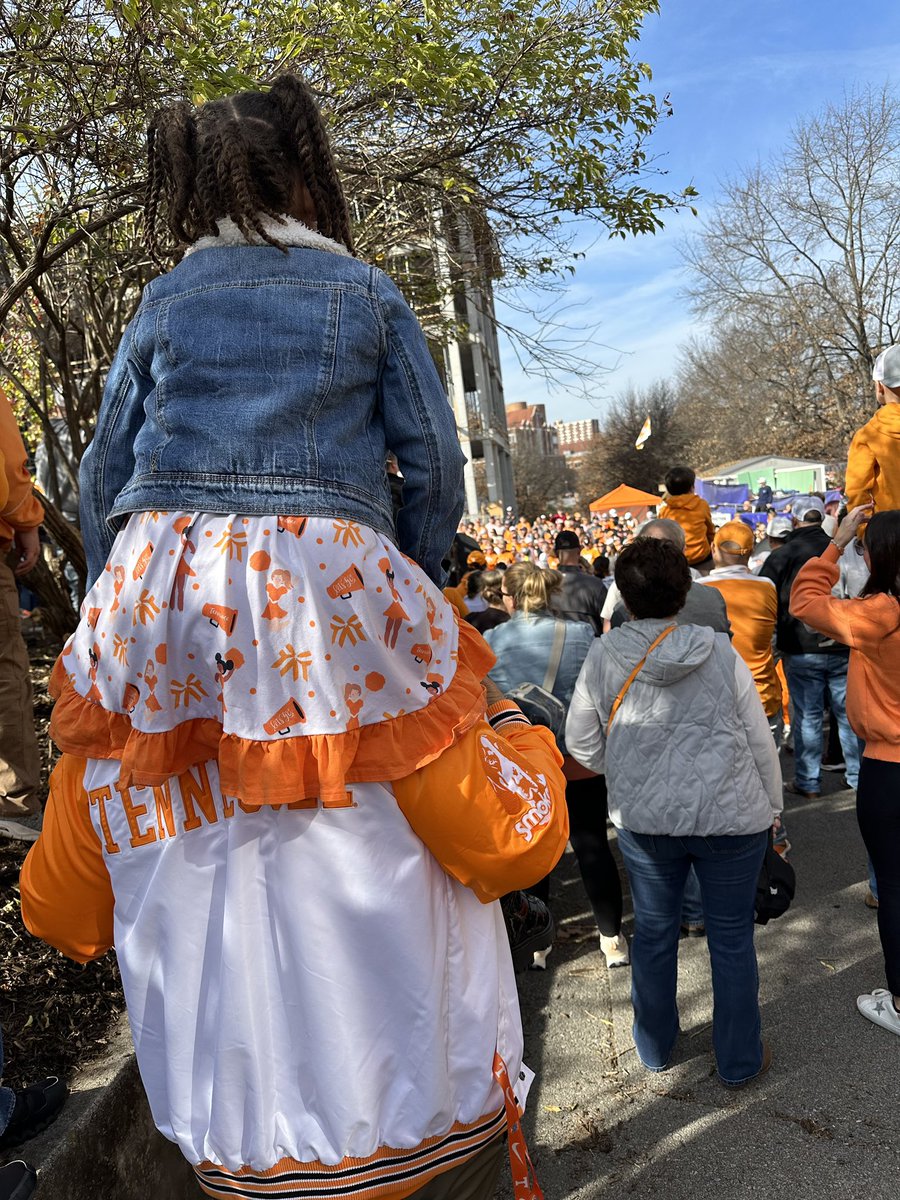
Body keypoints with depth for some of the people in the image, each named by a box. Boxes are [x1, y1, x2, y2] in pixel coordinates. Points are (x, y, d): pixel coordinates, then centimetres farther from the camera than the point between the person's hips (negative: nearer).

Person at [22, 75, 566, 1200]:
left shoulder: (161, 302, 17)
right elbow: (435, 465, 6)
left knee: (189, 875, 11)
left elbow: (101, 481, 14)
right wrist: (412, 592, 16)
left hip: (159, 591, 3)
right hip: (327, 588, -2)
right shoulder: (365, 292, 11)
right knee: (360, 872, 7)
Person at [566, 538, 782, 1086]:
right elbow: (760, 741, -4)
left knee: (653, 933, 18)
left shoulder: (603, 656, -9)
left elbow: (583, 744, -2)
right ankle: (740, 1060, 31)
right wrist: (772, 805, 10)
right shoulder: (721, 652, -11)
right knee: (732, 938, 14)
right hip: (732, 816, -1)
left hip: (644, 819, 1)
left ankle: (655, 1047, 37)